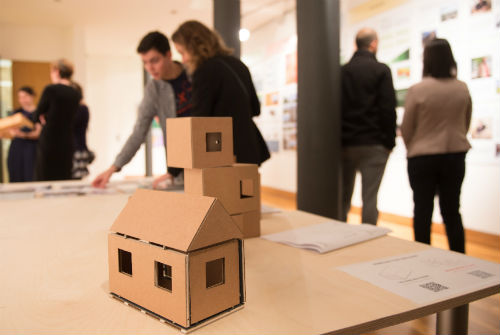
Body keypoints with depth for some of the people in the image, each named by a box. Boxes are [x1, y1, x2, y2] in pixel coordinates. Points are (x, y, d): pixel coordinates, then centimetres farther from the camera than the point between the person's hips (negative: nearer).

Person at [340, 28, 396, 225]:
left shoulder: (342, 71, 9)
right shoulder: (381, 70, -3)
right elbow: (388, 110, -9)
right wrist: (389, 142, -1)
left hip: (345, 143, 4)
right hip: (373, 144, -4)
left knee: (343, 197, 12)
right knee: (369, 198, 0)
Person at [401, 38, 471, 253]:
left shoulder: (417, 90, -14)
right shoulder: (462, 89, -2)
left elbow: (406, 128, -5)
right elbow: (466, 124, 10)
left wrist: (413, 149, 14)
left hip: (423, 157, -3)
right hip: (455, 155, 3)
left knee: (423, 211, 8)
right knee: (452, 209, 13)